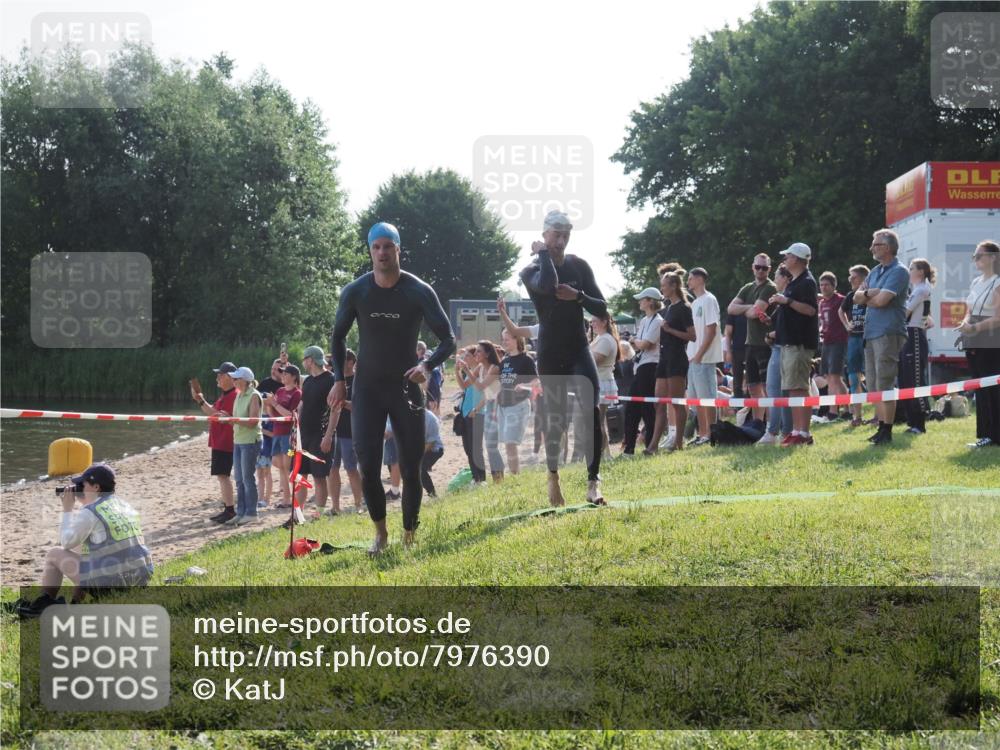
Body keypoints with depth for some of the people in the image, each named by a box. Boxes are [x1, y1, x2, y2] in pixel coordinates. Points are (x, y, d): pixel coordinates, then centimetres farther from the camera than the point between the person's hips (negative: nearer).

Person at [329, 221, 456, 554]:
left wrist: (427, 365, -25)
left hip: (406, 386, -1)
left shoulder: (419, 292, -11)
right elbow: (338, 336, 10)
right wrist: (339, 379, 0)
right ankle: (380, 532, 8)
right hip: (367, 388, 1)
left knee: (410, 468, 0)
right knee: (367, 466, -9)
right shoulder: (355, 292, -6)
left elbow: (448, 339, -7)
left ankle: (409, 536, 13)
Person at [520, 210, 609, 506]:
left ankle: (593, 481, -22)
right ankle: (553, 478, 27)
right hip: (550, 353, -1)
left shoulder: (579, 266, 3)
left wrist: (578, 296, -16)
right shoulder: (531, 271, -5)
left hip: (578, 349, 1)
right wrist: (544, 254, -16)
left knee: (591, 409, -18)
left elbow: (601, 308, 2)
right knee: (555, 418, 7)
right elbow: (548, 286, -31)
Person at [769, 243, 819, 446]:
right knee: (793, 388, 10)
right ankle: (796, 430, 13)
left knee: (799, 388, -12)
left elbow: (811, 309, -21)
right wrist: (779, 301, 17)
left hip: (801, 343, -10)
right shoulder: (793, 282, 20)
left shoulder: (807, 282, -11)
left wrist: (787, 301, -22)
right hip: (789, 341, 10)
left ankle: (804, 433, -13)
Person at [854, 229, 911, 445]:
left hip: (888, 333, -9)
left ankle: (887, 431, -5)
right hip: (871, 332, 9)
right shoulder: (875, 271, 18)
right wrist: (869, 293, -9)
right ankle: (881, 427, 17)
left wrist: (866, 297, 1)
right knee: (873, 386, 11)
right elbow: (857, 297, 12)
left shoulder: (898, 272, -9)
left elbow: (881, 300, -19)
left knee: (884, 385, -9)